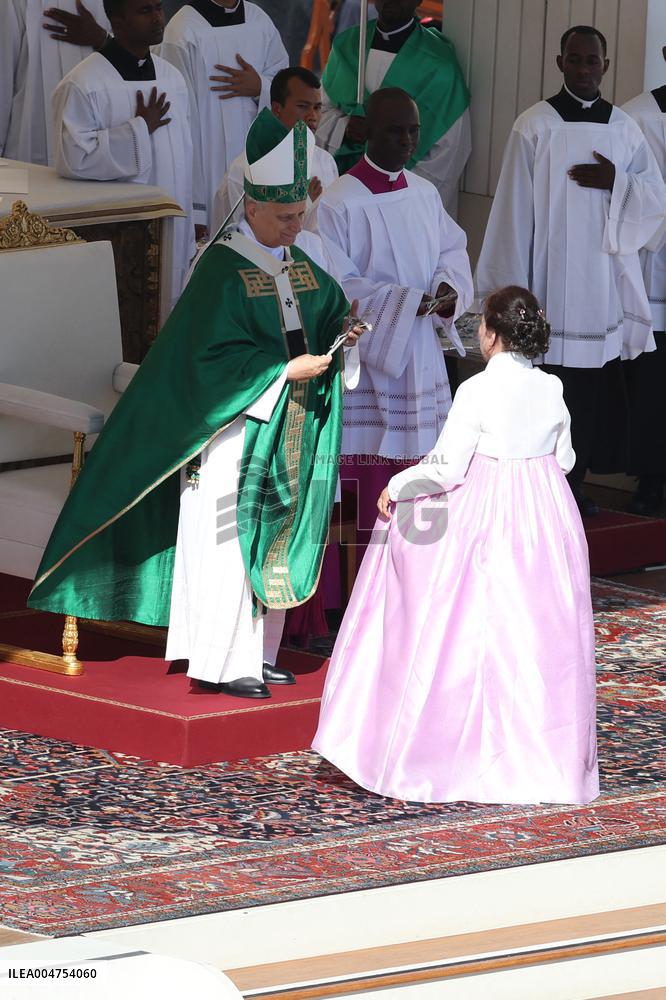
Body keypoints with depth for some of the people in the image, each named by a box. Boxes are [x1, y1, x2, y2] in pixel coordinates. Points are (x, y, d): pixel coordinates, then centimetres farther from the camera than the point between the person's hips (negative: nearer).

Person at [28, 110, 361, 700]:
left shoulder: (304, 257, 7)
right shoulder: (223, 267, -14)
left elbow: (330, 307, 15)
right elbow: (215, 356, -17)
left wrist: (341, 331, -7)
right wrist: (285, 369, -21)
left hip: (293, 426, 7)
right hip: (239, 421, -7)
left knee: (278, 535, 10)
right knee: (231, 538, -6)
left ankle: (259, 652, 18)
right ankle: (221, 663, -1)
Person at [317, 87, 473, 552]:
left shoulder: (426, 194, 7)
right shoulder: (340, 203, -13)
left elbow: (452, 251, 12)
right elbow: (334, 286, -15)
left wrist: (448, 288, -11)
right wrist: (403, 302, -21)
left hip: (419, 354, 6)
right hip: (363, 354, -6)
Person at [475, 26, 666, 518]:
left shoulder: (624, 128, 9)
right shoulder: (536, 125, -2)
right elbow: (515, 209, -3)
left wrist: (614, 182, -10)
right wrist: (512, 288, -7)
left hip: (606, 285, 4)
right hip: (552, 279, -4)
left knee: (598, 382, 2)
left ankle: (575, 481, 11)